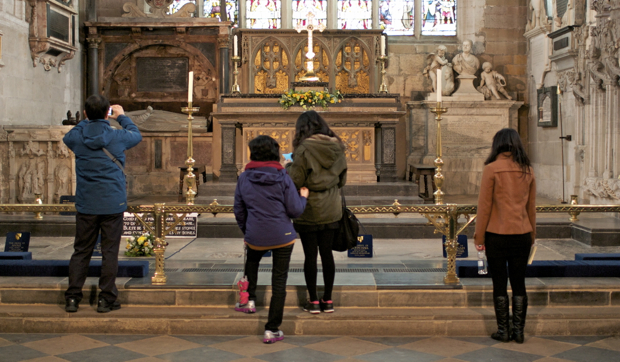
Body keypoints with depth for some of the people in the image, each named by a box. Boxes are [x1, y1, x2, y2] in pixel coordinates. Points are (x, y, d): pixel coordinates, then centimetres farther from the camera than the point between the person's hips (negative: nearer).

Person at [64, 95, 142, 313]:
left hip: (85, 204, 2)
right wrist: (122, 117, 28)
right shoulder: (118, 137, -7)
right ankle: (106, 299, 7)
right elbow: (137, 135, 15)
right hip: (113, 203, -2)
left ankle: (72, 297, 12)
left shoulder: (77, 137, -3)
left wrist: (87, 120, 27)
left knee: (81, 251, 10)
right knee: (109, 252, 4)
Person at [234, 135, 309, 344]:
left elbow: (239, 211, 8)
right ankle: (272, 330, 9)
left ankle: (249, 300, 33)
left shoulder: (244, 178, -2)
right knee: (279, 281, 6)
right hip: (283, 237, -2)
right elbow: (295, 210, -8)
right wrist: (303, 196, 13)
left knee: (251, 262, 36)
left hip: (255, 237, 2)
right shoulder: (282, 178, -9)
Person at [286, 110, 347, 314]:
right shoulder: (337, 148, 2)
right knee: (327, 253, 12)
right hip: (331, 210, 5)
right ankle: (327, 300, 19)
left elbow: (295, 181, -15)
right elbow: (342, 180, 10)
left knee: (310, 255, 5)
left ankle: (313, 302, 11)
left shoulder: (304, 149, -16)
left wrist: (289, 166, 3)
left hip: (309, 211, -5)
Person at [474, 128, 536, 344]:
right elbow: (531, 206, 11)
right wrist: (532, 235, 20)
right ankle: (519, 331, 14)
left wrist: (479, 237, -2)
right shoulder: (528, 171, 4)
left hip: (497, 235, -4)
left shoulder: (492, 169, -9)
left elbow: (484, 206, -9)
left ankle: (503, 331, 10)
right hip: (522, 235, 4)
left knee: (499, 284, 5)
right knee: (519, 283, 11)